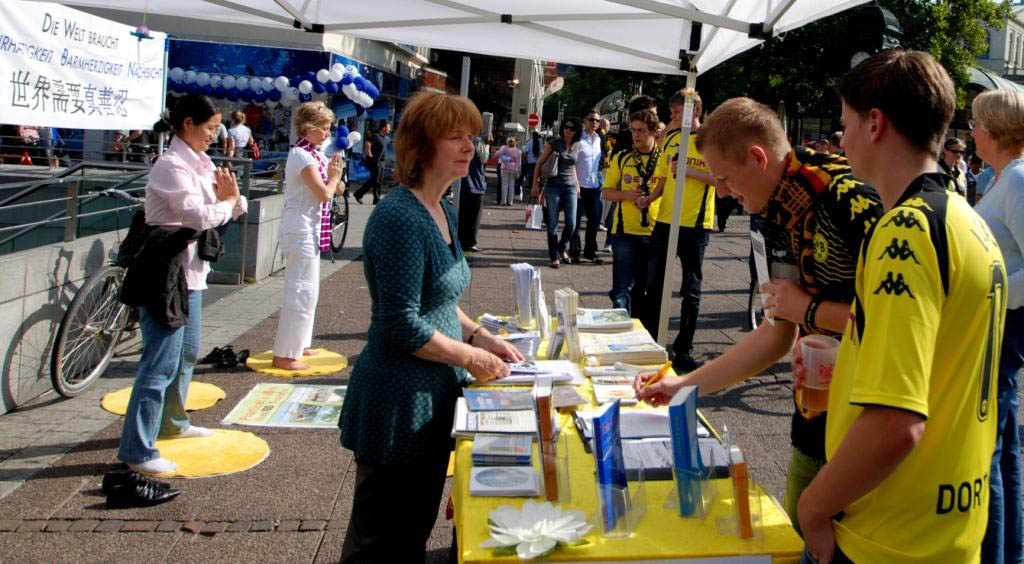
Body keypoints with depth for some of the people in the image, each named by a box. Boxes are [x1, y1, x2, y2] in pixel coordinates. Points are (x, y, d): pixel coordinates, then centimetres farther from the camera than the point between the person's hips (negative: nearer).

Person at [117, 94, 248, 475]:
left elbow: (236, 208, 13)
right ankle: (137, 450, -2)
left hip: (191, 272, 10)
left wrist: (231, 197, -8)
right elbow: (199, 216, -26)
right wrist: (227, 201, -8)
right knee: (161, 363, -8)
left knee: (186, 355, 22)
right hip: (166, 274, -10)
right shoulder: (171, 166, -16)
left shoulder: (201, 163, 12)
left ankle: (173, 422, 39)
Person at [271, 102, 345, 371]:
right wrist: (334, 174, -4)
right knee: (302, 290, -8)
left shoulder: (314, 154, 14)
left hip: (309, 229, 10)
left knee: (305, 289, 18)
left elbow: (337, 188, 14)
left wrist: (334, 174, -6)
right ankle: (284, 355, -2)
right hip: (301, 230, -10)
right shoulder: (302, 156, -15)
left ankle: (297, 344, 29)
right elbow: (324, 193, -22)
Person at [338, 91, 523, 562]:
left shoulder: (443, 213, 9)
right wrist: (471, 357, -13)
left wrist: (479, 335, 6)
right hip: (399, 402, -9)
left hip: (433, 399, 9)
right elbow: (402, 326, -23)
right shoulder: (399, 219, -21)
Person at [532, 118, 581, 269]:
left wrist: (577, 185, 15)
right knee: (553, 224, -1)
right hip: (553, 187, -3)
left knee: (571, 224, -2)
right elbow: (540, 163, -2)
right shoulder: (554, 143, -5)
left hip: (571, 187, 3)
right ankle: (554, 256, 11)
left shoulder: (577, 146, 6)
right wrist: (535, 185, -6)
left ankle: (561, 249, 24)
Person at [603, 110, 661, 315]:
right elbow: (607, 192, 7)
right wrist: (627, 195, -13)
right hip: (625, 231, -1)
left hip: (655, 232, 1)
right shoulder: (621, 158, 5)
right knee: (622, 288, -2)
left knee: (645, 288, 12)